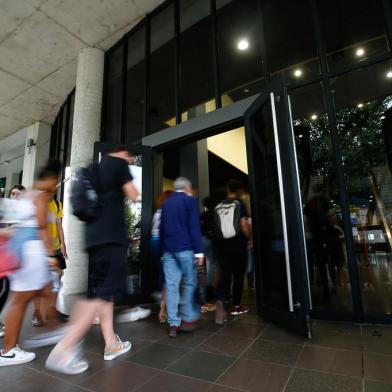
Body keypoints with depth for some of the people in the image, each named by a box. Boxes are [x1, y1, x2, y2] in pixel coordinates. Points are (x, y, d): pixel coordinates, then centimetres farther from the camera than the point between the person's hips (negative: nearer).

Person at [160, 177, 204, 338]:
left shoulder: (166, 203, 16)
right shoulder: (190, 200, -2)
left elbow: (162, 228, 15)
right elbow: (194, 227, -11)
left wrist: (164, 247, 17)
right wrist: (199, 251, -11)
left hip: (168, 249, 5)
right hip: (185, 248, -5)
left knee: (171, 285, 5)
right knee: (190, 284, 7)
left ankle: (173, 323, 11)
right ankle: (188, 319, 11)